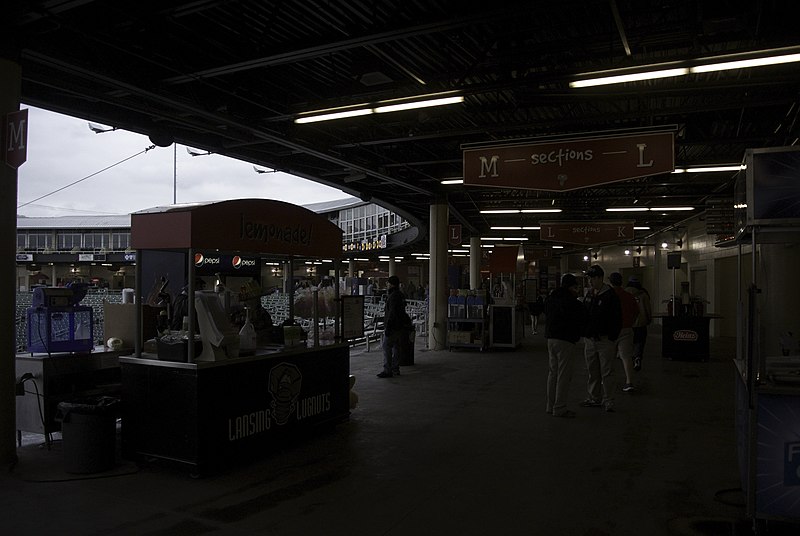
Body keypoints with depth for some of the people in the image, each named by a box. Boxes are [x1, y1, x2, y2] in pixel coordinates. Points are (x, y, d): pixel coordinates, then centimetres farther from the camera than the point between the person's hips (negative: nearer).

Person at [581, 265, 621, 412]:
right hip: (590, 339, 7)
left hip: (605, 340, -7)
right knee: (592, 372, 13)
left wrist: (612, 338, -13)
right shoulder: (589, 295, 12)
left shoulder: (610, 295, -8)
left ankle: (608, 401, 7)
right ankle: (594, 398, 23)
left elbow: (617, 319, -10)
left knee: (607, 372, -1)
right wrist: (584, 334, 12)